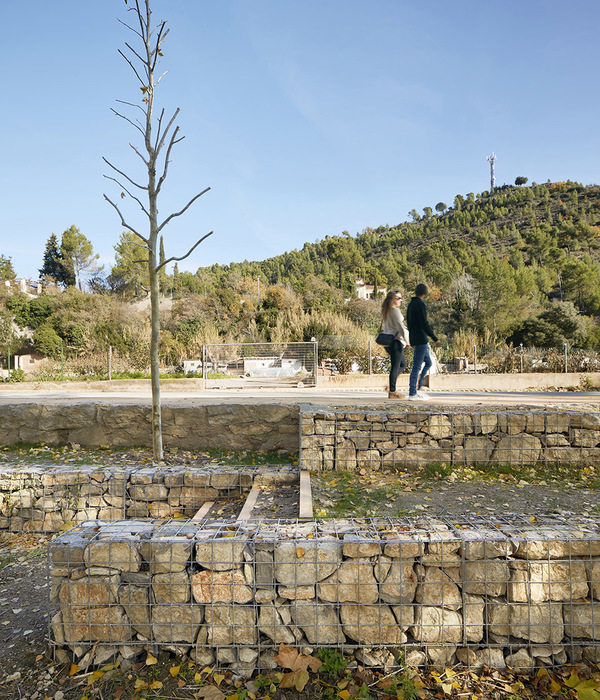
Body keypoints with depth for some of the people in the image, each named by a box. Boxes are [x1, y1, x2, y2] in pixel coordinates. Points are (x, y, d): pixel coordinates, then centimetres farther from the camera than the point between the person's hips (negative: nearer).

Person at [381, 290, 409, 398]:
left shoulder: (386, 311, 16)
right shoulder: (395, 311, -12)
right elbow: (400, 327, -16)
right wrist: (407, 340, -11)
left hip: (388, 341, 10)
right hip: (396, 341, -10)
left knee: (402, 364, 18)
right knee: (395, 366, -5)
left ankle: (392, 385, 12)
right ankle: (392, 391, -2)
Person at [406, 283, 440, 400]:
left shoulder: (410, 305, 16)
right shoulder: (420, 304, -12)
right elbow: (424, 324, -20)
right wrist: (435, 339, -20)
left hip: (414, 339, 9)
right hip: (420, 339, -9)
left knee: (428, 362, 16)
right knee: (417, 366, -5)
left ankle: (418, 388, 14)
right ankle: (412, 394, -1)